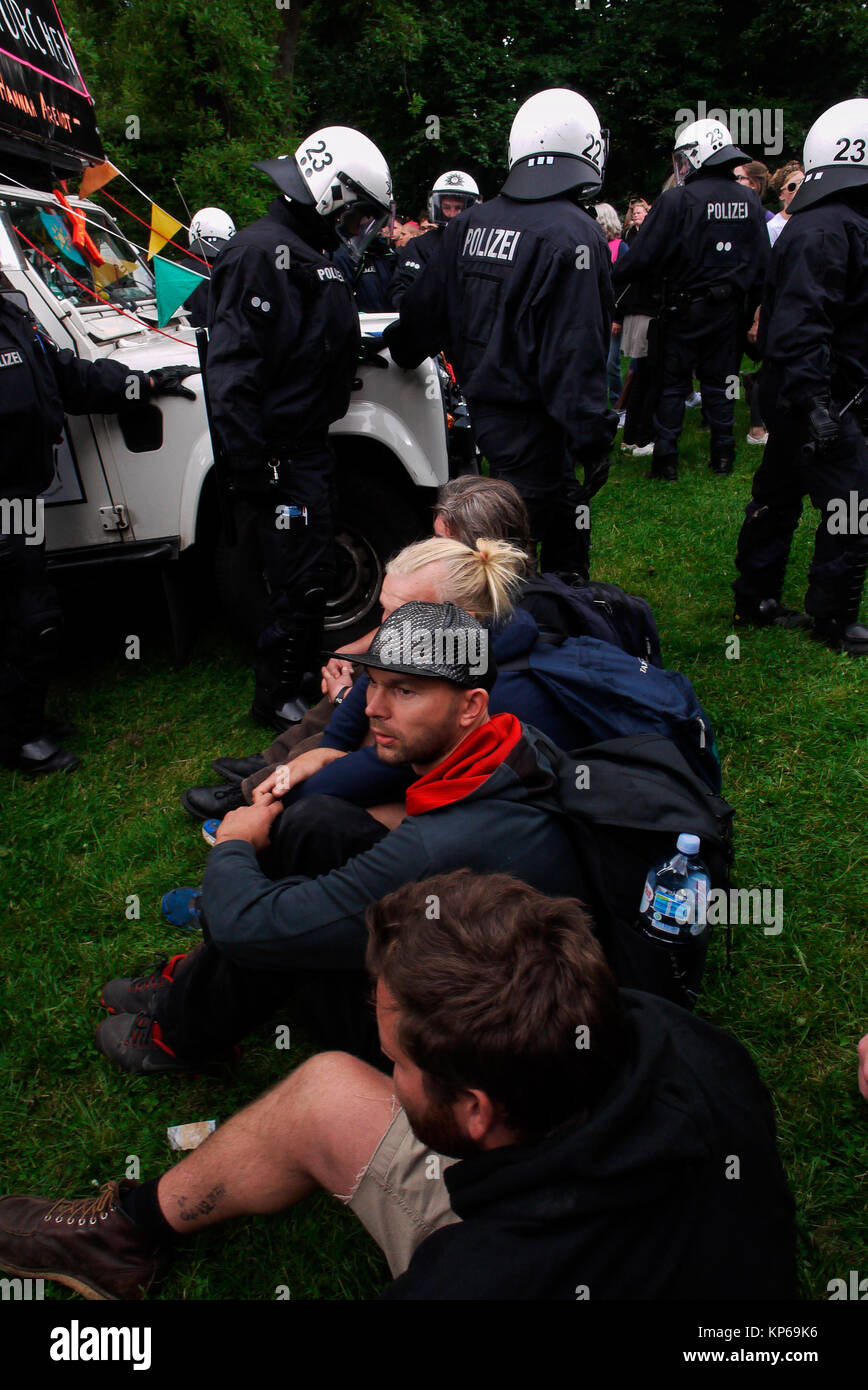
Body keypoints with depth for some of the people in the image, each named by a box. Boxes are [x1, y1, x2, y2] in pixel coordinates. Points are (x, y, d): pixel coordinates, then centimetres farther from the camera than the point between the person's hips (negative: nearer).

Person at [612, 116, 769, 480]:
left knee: (673, 383, 5)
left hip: (685, 308, -4)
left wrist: (611, 281, -1)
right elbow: (761, 264, 11)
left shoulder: (676, 200, -14)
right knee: (719, 381, 14)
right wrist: (749, 307, 19)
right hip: (727, 309, 5)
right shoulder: (750, 203, 6)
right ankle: (723, 454, 17)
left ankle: (665, 457, 6)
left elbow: (642, 258, -16)